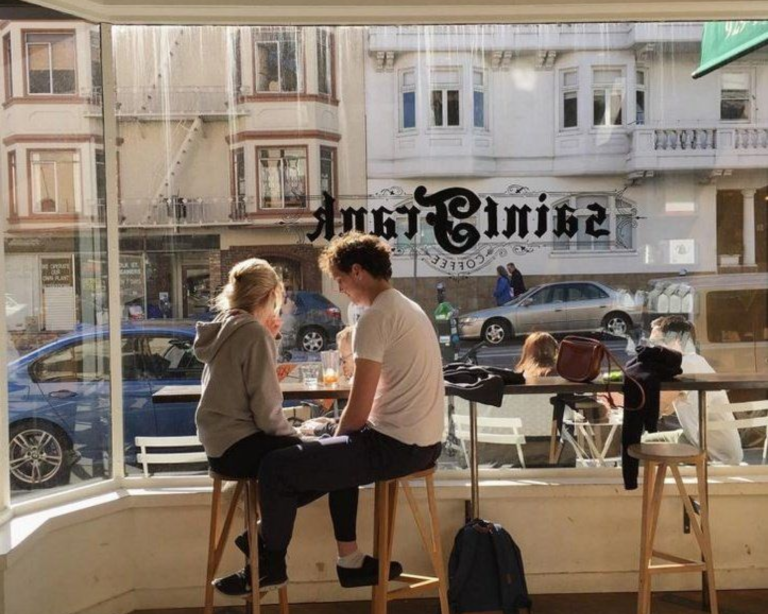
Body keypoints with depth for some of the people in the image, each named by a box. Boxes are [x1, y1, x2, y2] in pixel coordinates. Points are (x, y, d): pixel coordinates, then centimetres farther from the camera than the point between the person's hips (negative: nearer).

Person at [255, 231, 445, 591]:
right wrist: (339, 436, 18)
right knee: (338, 457, 35)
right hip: (424, 442, 10)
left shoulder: (375, 317, -15)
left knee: (276, 467, -3)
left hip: (396, 447, -10)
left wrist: (337, 438, 4)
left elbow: (358, 411, -16)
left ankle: (271, 562, 18)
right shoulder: (407, 308, 14)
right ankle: (350, 562, 33)